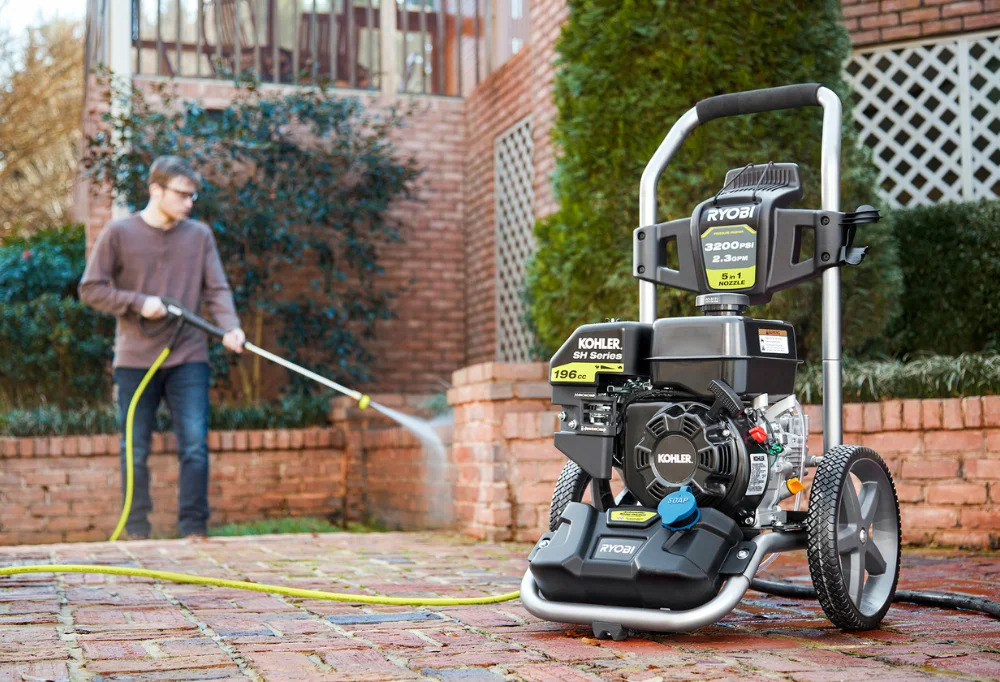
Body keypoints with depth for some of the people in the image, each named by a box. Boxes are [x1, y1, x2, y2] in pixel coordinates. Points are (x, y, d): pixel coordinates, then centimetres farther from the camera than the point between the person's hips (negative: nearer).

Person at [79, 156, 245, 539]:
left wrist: (230, 327, -18)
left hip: (188, 358, 1)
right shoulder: (118, 233, -1)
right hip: (134, 360, -1)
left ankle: (193, 530, 2)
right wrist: (138, 302, -13)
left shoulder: (200, 235, 5)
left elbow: (217, 289, 1)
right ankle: (136, 533, 17)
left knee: (195, 446, -5)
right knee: (135, 452, 6)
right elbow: (90, 290, 0)